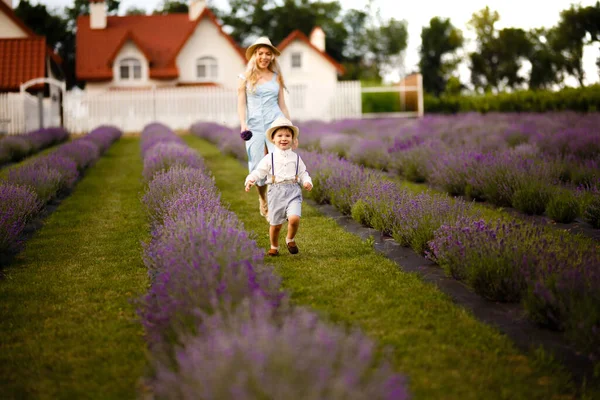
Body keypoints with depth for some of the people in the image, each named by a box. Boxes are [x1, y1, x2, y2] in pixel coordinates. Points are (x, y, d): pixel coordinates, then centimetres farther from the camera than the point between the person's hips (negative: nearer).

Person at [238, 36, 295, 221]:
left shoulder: (276, 77, 12)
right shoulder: (246, 77, 7)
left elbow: (282, 105, 15)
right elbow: (241, 104, 3)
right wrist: (243, 123, -14)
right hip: (254, 126, 0)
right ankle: (264, 204, 23)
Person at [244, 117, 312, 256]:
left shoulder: (296, 158, 9)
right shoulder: (269, 158, 3)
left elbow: (303, 173, 13)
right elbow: (258, 171, -2)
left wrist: (307, 182, -8)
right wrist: (250, 180, -21)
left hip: (293, 191, 0)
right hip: (276, 191, 0)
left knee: (294, 218, -21)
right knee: (275, 224, 6)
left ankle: (290, 239, 9)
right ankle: (274, 247, 31)